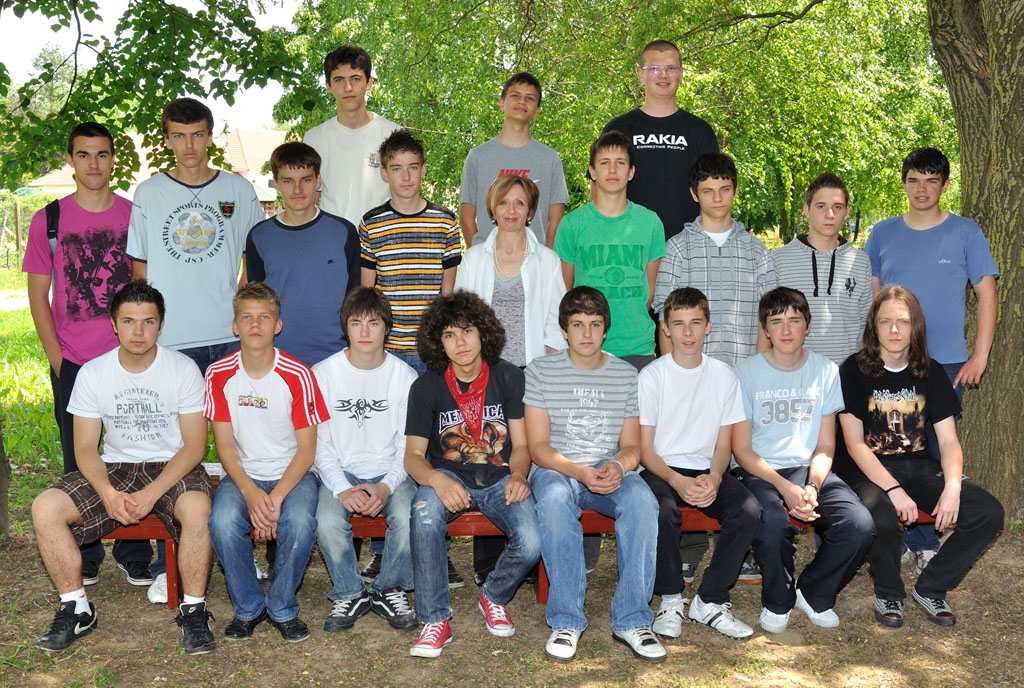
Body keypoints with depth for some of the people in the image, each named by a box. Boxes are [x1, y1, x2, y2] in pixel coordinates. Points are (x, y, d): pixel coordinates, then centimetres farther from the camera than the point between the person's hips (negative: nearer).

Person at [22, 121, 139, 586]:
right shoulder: (48, 221, 3)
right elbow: (38, 295, 5)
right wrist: (56, 358, -2)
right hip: (73, 361, 0)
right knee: (79, 462, 9)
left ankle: (134, 554, 18)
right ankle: (83, 558, 22)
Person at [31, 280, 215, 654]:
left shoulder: (183, 370, -8)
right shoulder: (93, 373, -1)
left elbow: (194, 446, -10)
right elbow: (85, 448, 0)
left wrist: (151, 494, -23)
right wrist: (109, 494, -20)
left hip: (172, 467, -3)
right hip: (115, 468, 3)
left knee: (197, 509, -36)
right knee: (45, 508, -21)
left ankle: (193, 610, -16)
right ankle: (76, 609, -3)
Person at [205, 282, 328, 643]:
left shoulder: (298, 375, -9)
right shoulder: (219, 374, -3)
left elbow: (306, 449, -7)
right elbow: (224, 445, -3)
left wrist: (276, 497, -21)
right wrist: (250, 493, -20)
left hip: (292, 473, -1)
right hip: (242, 474, 2)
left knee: (299, 523, -32)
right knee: (223, 522, -30)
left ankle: (282, 608, -6)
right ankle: (248, 607, -4)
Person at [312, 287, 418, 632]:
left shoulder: (405, 376, 0)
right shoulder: (322, 374, -2)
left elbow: (408, 444, 0)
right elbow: (319, 443, -2)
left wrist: (387, 486, -17)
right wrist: (342, 489, -17)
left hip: (390, 471, 0)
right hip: (340, 472, 0)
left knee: (407, 517, -30)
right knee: (328, 522, -30)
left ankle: (389, 591, -3)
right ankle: (349, 594, -3)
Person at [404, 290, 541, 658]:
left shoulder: (508, 377, 0)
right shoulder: (426, 386, -3)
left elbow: (520, 444, 3)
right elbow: (413, 455, -6)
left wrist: (517, 475, -19)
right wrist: (437, 480, -29)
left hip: (499, 477, 1)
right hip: (448, 477, -1)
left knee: (531, 543, -26)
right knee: (424, 518, -35)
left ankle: (494, 597, 9)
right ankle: (436, 620, -17)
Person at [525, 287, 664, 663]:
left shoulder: (626, 374, 10)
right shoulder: (541, 370, 2)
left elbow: (631, 446, 10)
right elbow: (538, 446, -3)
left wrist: (618, 466, -16)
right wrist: (580, 472, -21)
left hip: (610, 470, 2)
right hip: (556, 469, -2)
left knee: (642, 499, -32)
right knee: (554, 498, -38)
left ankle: (631, 620, -23)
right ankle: (566, 621, -28)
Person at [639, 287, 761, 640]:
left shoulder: (724, 376, 7)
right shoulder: (651, 376, -2)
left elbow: (723, 444, 7)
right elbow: (644, 449, -3)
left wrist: (713, 479, -14)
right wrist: (677, 480, -21)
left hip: (707, 470, 3)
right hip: (661, 470, -3)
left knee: (749, 509, -26)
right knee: (663, 511, -35)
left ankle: (709, 601, -11)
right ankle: (671, 600, -11)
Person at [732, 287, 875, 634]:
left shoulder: (825, 371, 7)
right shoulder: (746, 373, -2)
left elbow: (825, 446, 7)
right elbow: (742, 449, -4)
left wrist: (812, 486, -14)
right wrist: (784, 487, -19)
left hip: (809, 469, 3)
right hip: (759, 472, -3)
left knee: (860, 525, -24)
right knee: (773, 522, -35)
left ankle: (814, 593, 6)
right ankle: (778, 601, -2)